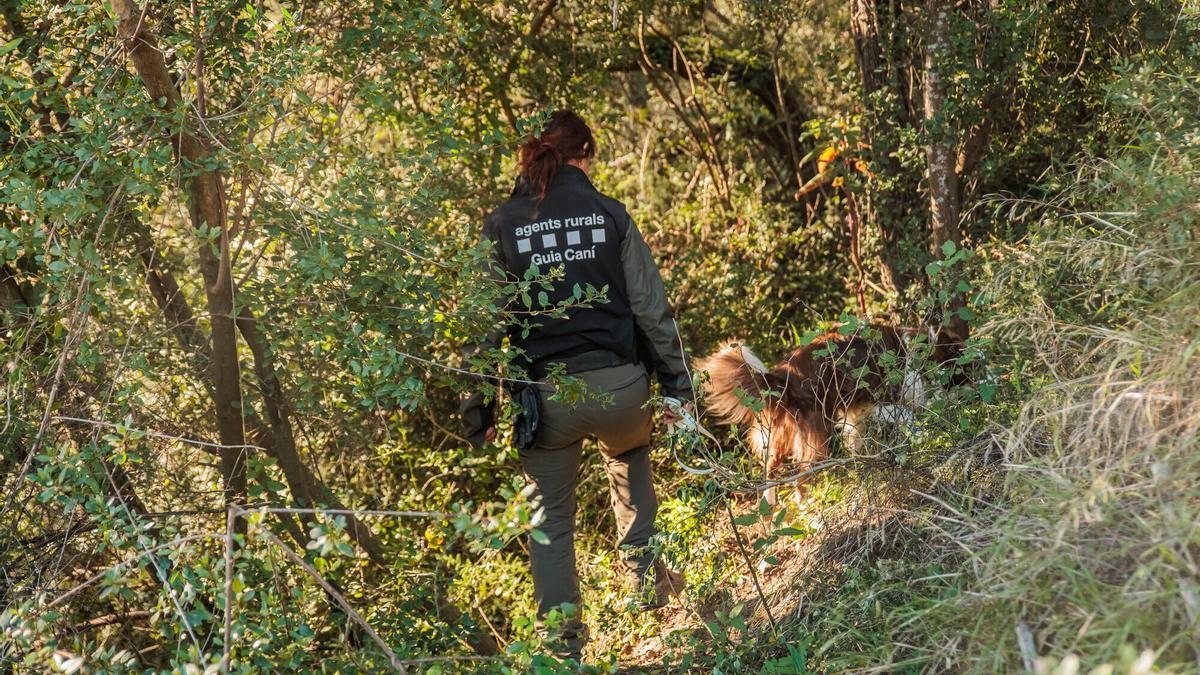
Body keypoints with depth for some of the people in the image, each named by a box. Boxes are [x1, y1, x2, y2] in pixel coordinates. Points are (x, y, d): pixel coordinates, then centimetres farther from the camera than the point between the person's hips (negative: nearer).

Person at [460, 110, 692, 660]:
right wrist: (676, 383, 7)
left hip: (546, 397, -1)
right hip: (618, 385, 1)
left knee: (551, 518, 15)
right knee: (630, 455, 34)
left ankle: (564, 644, 17)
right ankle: (647, 577, 30)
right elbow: (651, 307, -1)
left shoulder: (501, 226, -2)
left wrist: (478, 408, 4)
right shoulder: (610, 214, -2)